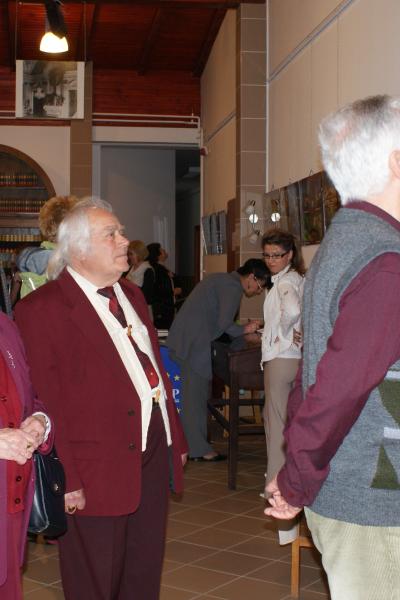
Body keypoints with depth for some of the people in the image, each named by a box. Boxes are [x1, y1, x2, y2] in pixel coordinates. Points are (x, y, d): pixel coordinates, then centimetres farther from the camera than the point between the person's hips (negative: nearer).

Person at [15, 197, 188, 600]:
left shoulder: (131, 295, 14)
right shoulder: (41, 308, -12)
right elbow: (46, 402, -17)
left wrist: (176, 440, 15)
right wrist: (65, 480, -20)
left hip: (155, 454, 7)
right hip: (98, 471, -7)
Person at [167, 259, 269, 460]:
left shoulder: (221, 279, 20)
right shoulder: (233, 287, -11)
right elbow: (224, 324, -18)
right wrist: (245, 330, -1)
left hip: (181, 338, 10)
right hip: (195, 343, -10)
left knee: (190, 394, 15)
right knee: (196, 395, -3)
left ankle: (188, 443, 22)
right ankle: (198, 449, 4)